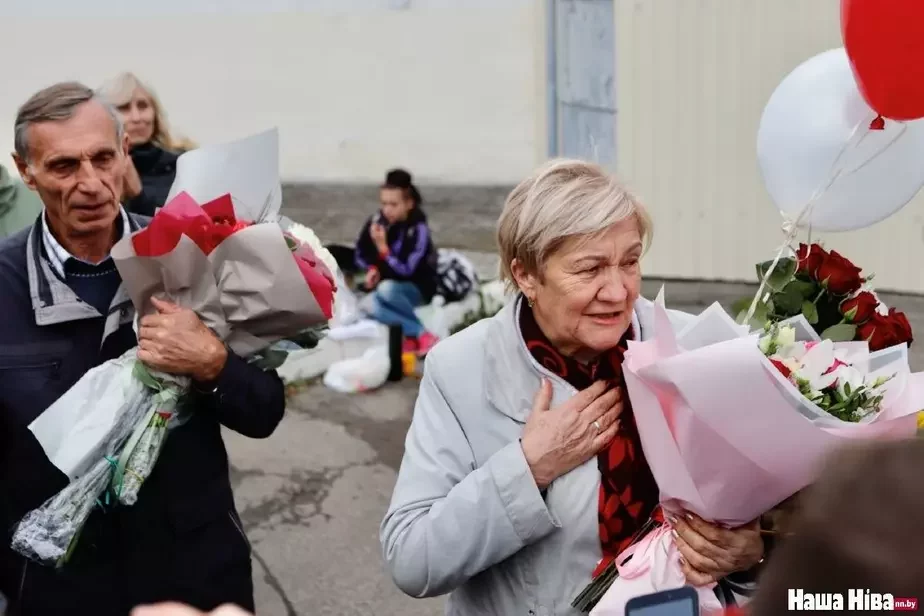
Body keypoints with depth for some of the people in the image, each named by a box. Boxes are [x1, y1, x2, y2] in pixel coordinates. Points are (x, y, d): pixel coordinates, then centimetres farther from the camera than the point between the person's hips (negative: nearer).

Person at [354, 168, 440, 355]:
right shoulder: (377, 220, -5)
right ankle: (417, 333, -29)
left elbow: (406, 270, -23)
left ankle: (422, 335, -24)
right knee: (372, 305, -32)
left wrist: (383, 246, -31)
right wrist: (372, 269, -11)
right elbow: (360, 254, 8)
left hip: (417, 289, -4)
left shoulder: (418, 229, -18)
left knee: (386, 289, -38)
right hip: (387, 285, 4)